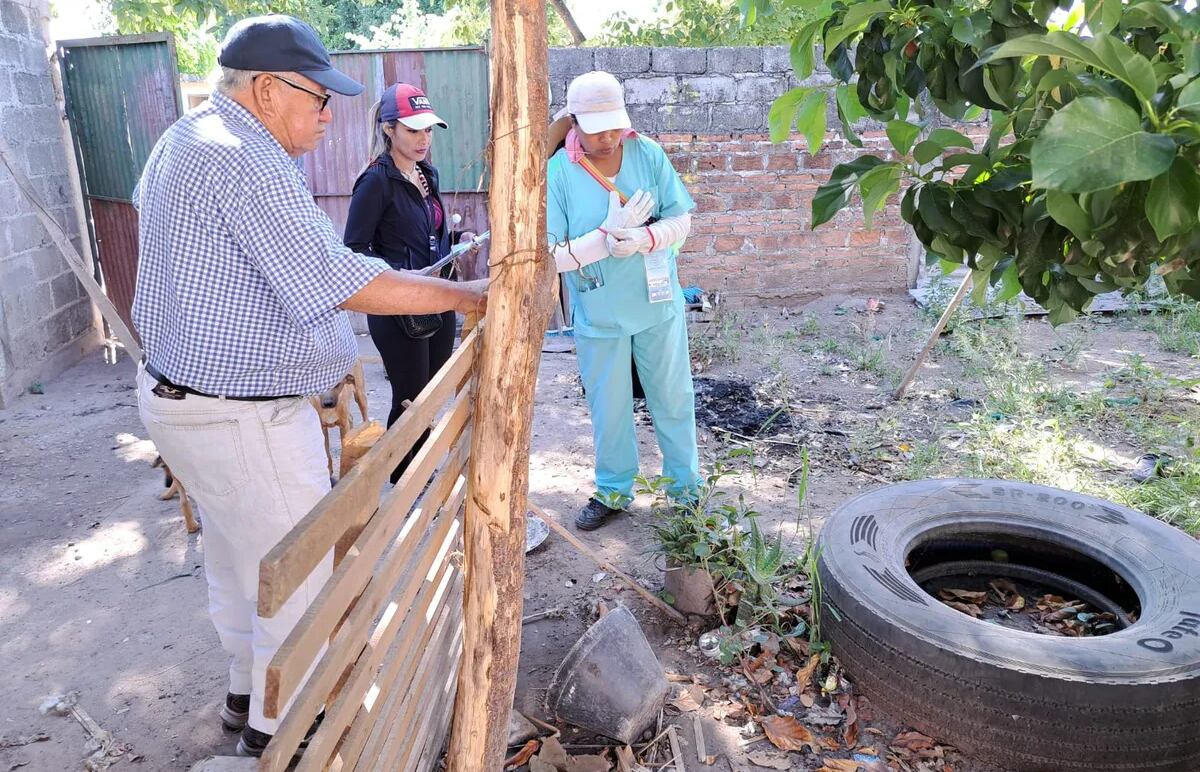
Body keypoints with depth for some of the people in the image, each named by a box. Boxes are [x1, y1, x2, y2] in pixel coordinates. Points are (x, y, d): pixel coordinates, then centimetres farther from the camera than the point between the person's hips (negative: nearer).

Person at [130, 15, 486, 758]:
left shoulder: (186, 139, 9)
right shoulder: (248, 164, -24)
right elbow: (341, 281, -28)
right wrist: (468, 295, -21)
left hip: (185, 396, 11)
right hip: (243, 419, -11)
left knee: (239, 562, 25)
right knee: (298, 578, 7)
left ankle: (250, 693, 44)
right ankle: (277, 732, 26)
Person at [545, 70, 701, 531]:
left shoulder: (648, 154, -9)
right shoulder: (557, 174, -13)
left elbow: (681, 220, -6)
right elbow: (551, 257, -15)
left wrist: (643, 238, -26)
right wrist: (608, 235, -27)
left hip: (658, 304, 1)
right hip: (598, 315, -1)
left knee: (673, 398, 14)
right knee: (608, 408, 14)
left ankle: (686, 486, 33)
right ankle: (613, 491, 35)